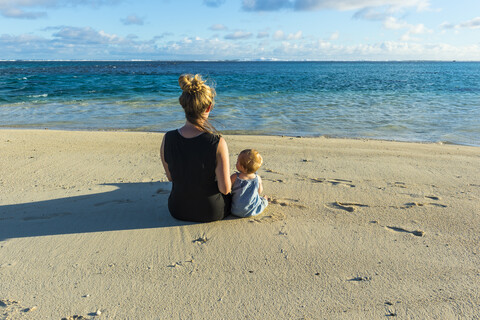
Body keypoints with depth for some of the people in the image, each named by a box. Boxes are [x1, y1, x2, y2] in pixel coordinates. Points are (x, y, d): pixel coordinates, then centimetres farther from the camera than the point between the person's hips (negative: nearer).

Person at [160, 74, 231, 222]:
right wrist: (228, 183, 3)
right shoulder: (218, 143, -28)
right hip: (213, 212, -2)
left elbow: (171, 177, -2)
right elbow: (225, 189, -20)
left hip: (178, 210, 3)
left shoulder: (167, 139, -18)